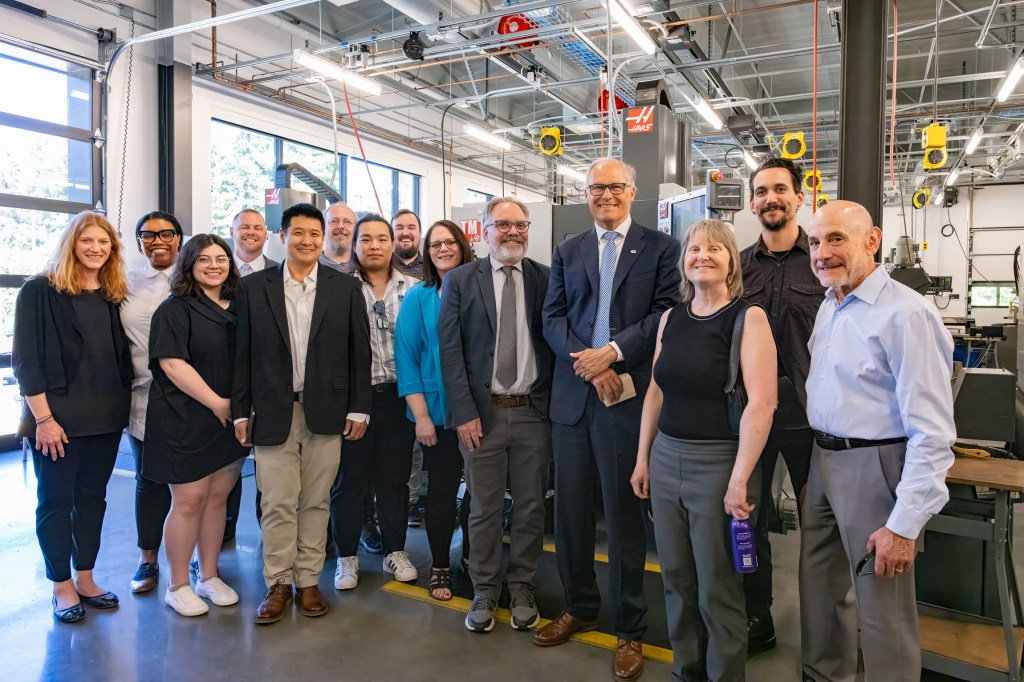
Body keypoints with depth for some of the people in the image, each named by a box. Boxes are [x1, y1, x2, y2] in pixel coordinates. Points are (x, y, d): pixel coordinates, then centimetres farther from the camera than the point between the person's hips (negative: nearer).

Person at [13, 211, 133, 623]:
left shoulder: (115, 296, 8)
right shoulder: (40, 291, -6)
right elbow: (25, 358, -10)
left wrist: (123, 406, 6)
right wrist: (43, 417, -15)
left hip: (105, 416, 5)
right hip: (57, 416, -5)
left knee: (93, 497, 13)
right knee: (56, 500, 6)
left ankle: (85, 579, 26)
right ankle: (62, 586, 20)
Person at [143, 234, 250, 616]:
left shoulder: (238, 308, 9)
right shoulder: (175, 309, -6)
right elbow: (171, 363, -15)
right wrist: (217, 403, -17)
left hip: (229, 420, 5)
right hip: (186, 420, -5)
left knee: (218, 497, 10)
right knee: (189, 501, 1)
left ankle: (209, 577, 24)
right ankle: (178, 586, 16)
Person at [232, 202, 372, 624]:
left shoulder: (346, 288, 3)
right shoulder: (254, 287, 4)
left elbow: (358, 352, 3)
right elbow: (243, 354, 4)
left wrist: (358, 408, 0)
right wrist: (240, 411, 2)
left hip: (326, 412, 0)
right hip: (273, 413, 0)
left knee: (315, 502, 9)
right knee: (277, 504, 4)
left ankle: (308, 581, 22)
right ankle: (278, 585, 19)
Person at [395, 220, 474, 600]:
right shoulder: (418, 297, -1)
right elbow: (406, 358, -4)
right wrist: (421, 416, -9)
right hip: (438, 411, -1)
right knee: (443, 489, 9)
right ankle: (439, 566, 27)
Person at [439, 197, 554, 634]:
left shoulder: (546, 280, 4)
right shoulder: (460, 281, 2)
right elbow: (450, 349, -2)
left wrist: (553, 405, -3)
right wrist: (464, 412, -8)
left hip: (533, 412, 1)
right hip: (482, 412, -1)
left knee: (530, 507, 11)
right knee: (484, 508, 9)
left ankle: (523, 590, 28)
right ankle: (484, 592, 26)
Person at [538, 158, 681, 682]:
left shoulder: (660, 247, 4)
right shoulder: (567, 252, 14)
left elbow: (667, 313, -6)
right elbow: (553, 319, 5)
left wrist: (613, 352, -17)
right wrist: (589, 364, -10)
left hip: (627, 394, -3)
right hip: (572, 396, 4)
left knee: (624, 512, 5)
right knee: (570, 508, 11)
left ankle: (629, 630, 21)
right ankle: (579, 607, 32)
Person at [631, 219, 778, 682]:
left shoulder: (749, 317, -9)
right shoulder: (671, 317, 8)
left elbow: (762, 403, -16)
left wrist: (740, 480, -19)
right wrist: (642, 459, 11)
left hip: (719, 463, -5)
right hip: (666, 459, 5)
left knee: (718, 588, 7)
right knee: (676, 579, 15)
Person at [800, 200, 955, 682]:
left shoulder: (905, 314, -18)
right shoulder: (829, 307, 8)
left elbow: (932, 431, -20)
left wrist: (905, 524, -21)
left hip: (876, 469, -8)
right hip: (822, 464, 8)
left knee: (883, 610, 7)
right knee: (819, 591, 20)